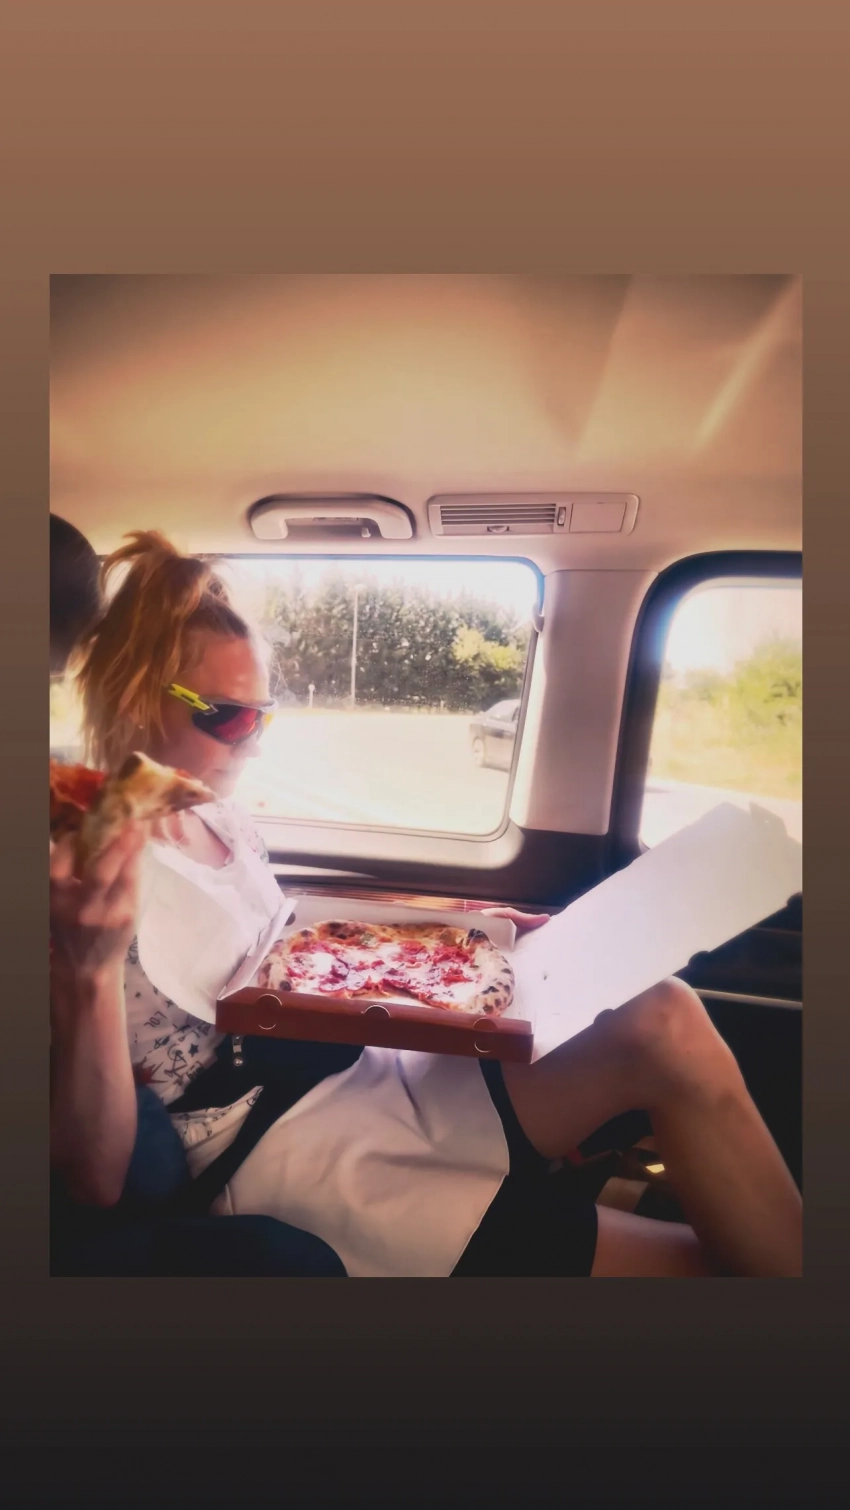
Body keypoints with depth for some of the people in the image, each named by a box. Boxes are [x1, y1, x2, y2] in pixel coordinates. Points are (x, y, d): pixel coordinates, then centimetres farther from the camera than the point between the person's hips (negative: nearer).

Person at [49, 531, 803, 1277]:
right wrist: (90, 970, -30)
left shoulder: (223, 818, 8)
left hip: (378, 1076, 7)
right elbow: (98, 1180, -14)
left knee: (666, 1025, -12)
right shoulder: (83, 875, -13)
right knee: (687, 1259, -14)